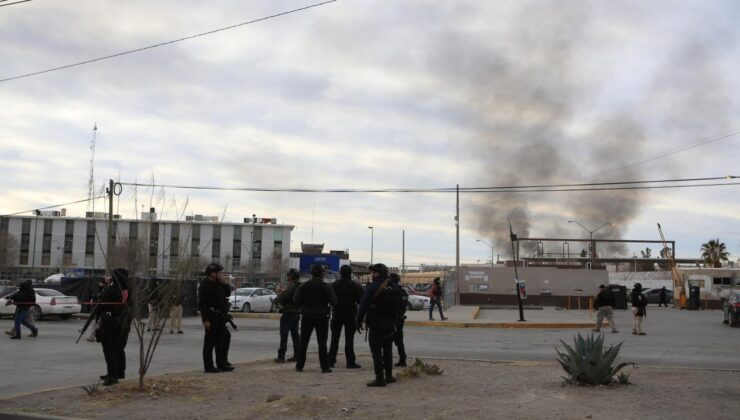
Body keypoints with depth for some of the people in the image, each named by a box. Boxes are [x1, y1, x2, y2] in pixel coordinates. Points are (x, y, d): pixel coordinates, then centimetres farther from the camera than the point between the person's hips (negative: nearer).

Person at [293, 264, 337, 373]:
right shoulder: (326, 287, -7)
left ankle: (299, 365, 12)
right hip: (322, 316, -2)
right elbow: (333, 302, -12)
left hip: (307, 316, 2)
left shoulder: (304, 286, -2)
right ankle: (324, 367, -1)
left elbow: (296, 301, -6)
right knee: (322, 343, 3)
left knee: (303, 342, 11)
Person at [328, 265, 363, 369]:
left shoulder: (334, 285, 0)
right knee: (349, 339, 0)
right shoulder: (354, 286, -8)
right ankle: (350, 362, -3)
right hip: (350, 315, -2)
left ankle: (331, 360, 10)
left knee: (334, 338, 10)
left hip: (336, 314, 2)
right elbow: (360, 300, -7)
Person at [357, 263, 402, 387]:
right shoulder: (393, 287, 8)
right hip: (390, 323, 7)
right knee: (387, 350, 18)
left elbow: (363, 305, -14)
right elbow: (397, 306, 13)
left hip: (376, 324, -7)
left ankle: (380, 378, -5)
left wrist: (359, 321, -7)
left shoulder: (372, 287, -13)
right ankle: (388, 375, 24)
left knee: (376, 351, -3)